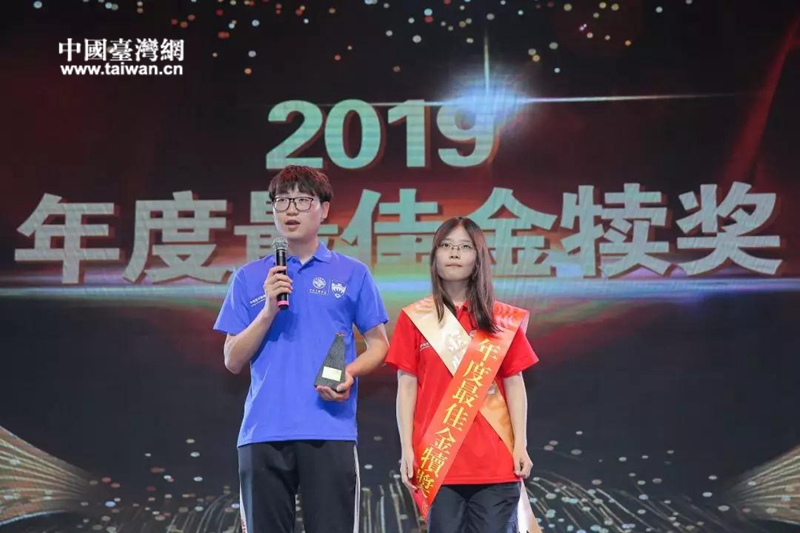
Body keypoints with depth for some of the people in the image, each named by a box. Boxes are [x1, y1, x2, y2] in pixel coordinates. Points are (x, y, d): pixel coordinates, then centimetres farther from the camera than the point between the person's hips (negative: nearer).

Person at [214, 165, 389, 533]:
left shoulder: (352, 274, 9)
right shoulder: (249, 278, 12)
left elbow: (378, 344, 10)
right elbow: (233, 361, 8)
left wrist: (350, 372, -11)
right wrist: (268, 310, -7)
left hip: (330, 431, -2)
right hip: (263, 431, 2)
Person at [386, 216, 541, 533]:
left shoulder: (503, 320, 7)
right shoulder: (415, 319, 4)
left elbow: (514, 384, 6)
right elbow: (407, 387, 3)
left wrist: (520, 445, -1)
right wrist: (406, 449, -4)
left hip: (496, 460, 1)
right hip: (438, 458, -1)